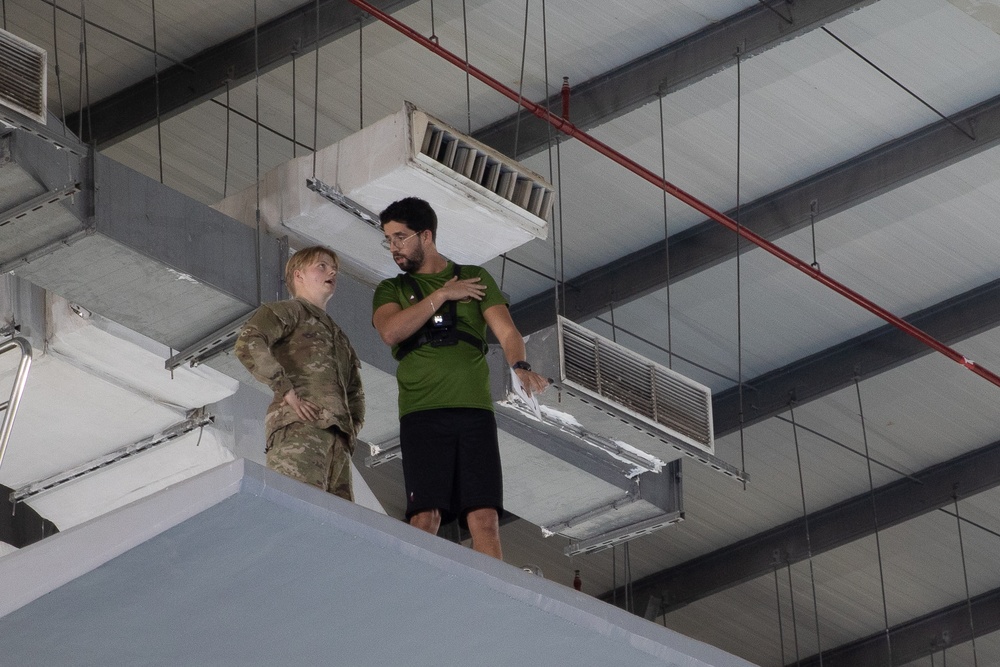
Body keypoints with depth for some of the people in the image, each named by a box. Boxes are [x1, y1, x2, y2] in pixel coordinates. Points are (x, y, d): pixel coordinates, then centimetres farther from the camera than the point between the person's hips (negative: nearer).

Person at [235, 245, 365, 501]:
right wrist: (286, 390, -13)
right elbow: (248, 343, -6)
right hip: (300, 425, -7)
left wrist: (353, 426, 19)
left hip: (338, 439, 7)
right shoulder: (288, 311, 13)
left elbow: (355, 392, 40)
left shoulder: (339, 336, 37)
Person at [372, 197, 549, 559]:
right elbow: (390, 332, -4)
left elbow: (506, 331, 5)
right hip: (421, 412, 0)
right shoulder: (391, 290, 17)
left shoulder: (476, 278, 17)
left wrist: (520, 366, -16)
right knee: (425, 516, -12)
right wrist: (441, 295, -1)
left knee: (484, 518, -8)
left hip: (474, 410, 0)